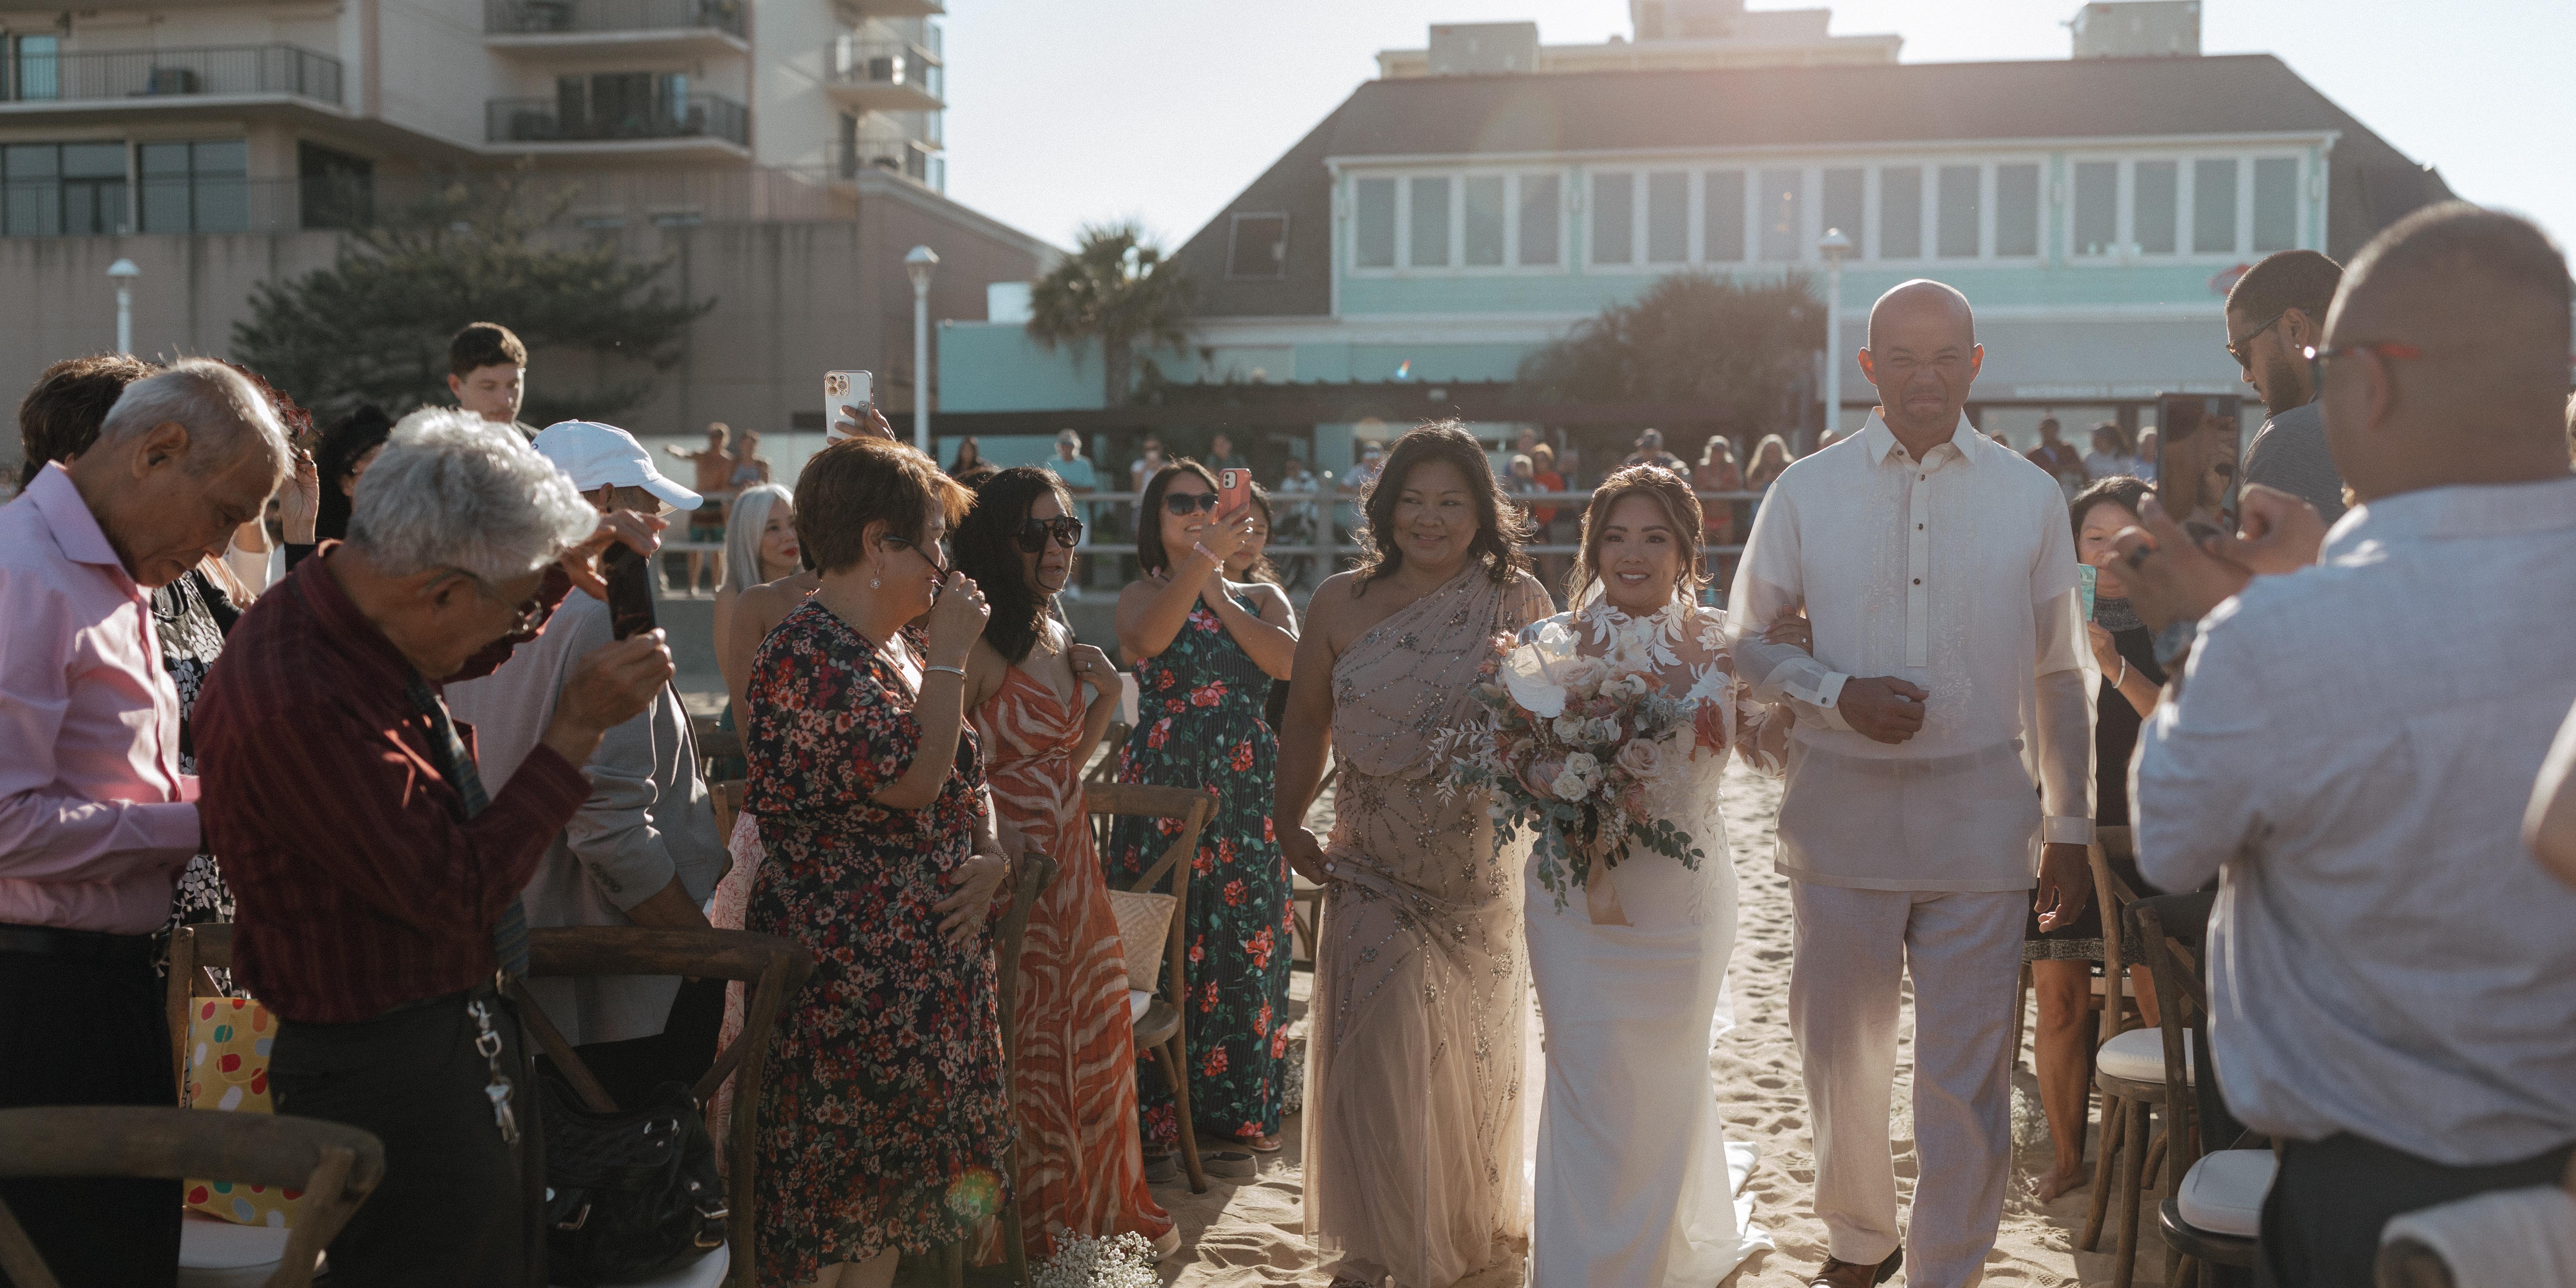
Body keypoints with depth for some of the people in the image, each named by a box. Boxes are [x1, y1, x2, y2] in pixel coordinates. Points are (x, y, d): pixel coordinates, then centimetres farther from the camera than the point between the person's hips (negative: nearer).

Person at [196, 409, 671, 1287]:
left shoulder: (340, 608, 0)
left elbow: (461, 657, 24)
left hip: (462, 1035, 10)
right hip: (389, 1075, -10)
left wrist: (560, 571, 5)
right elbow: (460, 895, -26)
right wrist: (577, 726, -23)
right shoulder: (298, 704, -30)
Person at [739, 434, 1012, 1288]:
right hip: (852, 975, -9)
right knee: (843, 1196, 0)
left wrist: (992, 860, 0)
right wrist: (950, 657, -15)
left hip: (934, 962, 9)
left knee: (896, 1191, 15)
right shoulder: (807, 657, -16)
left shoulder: (901, 650, 14)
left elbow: (968, 783, 19)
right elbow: (913, 781, -24)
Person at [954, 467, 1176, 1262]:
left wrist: (1106, 696, 3)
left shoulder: (1059, 637, 11)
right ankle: (1027, 1240, 21)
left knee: (1093, 1040, 17)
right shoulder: (977, 645, -16)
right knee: (1024, 1062, 4)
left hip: (1072, 864, 8)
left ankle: (1100, 1216, 35)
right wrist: (989, 848, -30)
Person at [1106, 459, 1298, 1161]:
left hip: (1247, 788, 2)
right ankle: (1158, 1109, 8)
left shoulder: (1262, 597, 14)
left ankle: (1239, 1104, 15)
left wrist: (1218, 594, -7)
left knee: (1245, 940, 4)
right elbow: (1149, 638, -16)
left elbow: (1290, 660, -7)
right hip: (1162, 783, -2)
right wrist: (1202, 558, -21)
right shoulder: (1141, 596, 9)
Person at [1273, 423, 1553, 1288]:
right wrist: (1290, 826, 8)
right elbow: (1306, 720, 8)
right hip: (1373, 875, 0)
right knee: (1374, 1054, -2)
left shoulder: (1518, 601, -5)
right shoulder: (1341, 603, -2)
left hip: (1481, 876, 0)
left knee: (1473, 1056, 16)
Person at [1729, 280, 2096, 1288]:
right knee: (1839, 1055, 14)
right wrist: (1839, 694, -12)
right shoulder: (1806, 493, 3)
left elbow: (2059, 674, 10)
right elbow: (1744, 642, 6)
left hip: (1981, 816, 0)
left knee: (1967, 1082, 0)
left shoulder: (2031, 499, 6)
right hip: (1842, 811, 1)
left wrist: (2071, 828, 9)